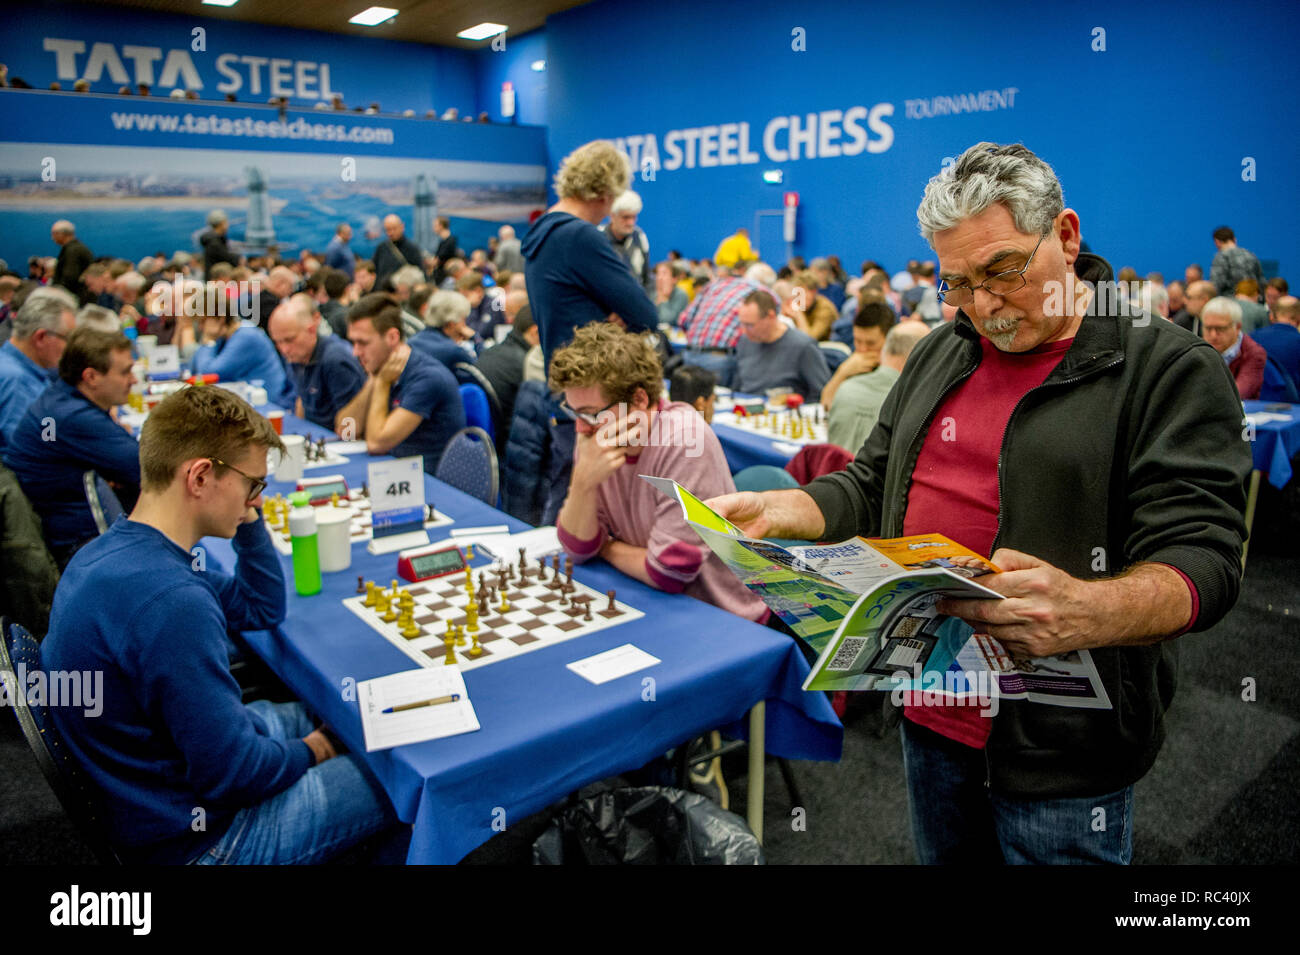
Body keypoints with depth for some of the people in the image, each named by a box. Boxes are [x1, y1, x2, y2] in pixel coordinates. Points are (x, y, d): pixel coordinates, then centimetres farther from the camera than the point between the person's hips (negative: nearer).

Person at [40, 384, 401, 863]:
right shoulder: (171, 601, -35)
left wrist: (246, 517, -1)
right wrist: (306, 753, -8)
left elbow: (263, 609, 10)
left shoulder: (112, 551, -1)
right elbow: (232, 773, -28)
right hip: (190, 833, -9)